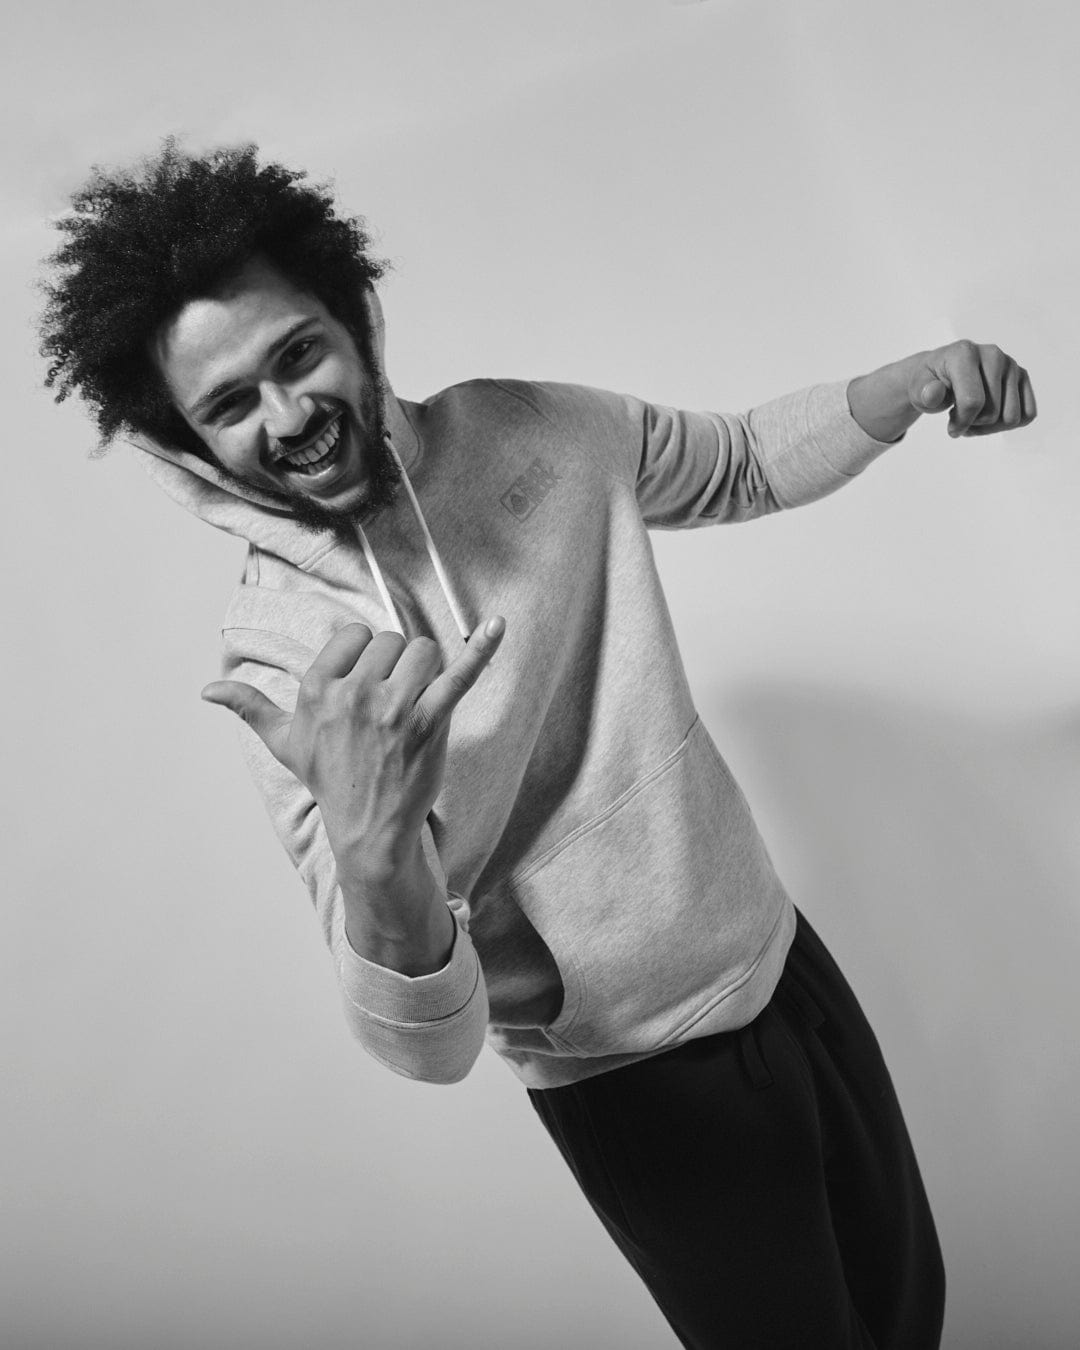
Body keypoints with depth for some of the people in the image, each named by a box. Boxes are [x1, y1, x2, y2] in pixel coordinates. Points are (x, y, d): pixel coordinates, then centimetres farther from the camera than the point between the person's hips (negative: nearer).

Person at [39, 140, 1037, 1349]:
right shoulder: (273, 661, -21)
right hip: (637, 1084, -5)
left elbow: (742, 464, 10)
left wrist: (914, 383, -8)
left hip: (783, 961, 5)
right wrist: (372, 851, -47)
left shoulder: (523, 431, -9)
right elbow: (432, 1047, -26)